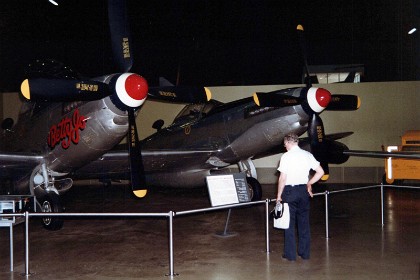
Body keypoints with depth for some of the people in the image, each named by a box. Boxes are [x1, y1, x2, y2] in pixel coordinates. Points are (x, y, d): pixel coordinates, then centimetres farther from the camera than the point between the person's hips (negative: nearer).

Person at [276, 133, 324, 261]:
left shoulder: (286, 156, -10)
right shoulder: (307, 155, 4)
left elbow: (282, 178, -13)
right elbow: (320, 172, 4)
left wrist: (279, 195, -5)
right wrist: (309, 183, 14)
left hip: (290, 190, -5)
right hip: (303, 190, 5)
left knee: (289, 222, 4)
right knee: (304, 222, 12)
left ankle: (290, 254, 10)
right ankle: (305, 253, 20)